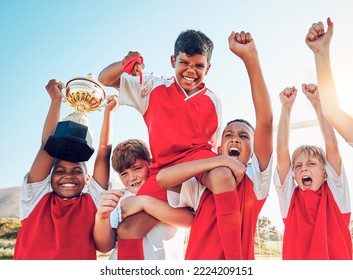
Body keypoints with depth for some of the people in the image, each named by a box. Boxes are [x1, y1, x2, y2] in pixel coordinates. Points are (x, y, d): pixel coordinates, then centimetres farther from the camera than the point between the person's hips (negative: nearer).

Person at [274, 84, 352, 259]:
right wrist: (286, 107, 2)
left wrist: (316, 103, 2)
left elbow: (332, 146, 2)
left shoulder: (334, 194, 8)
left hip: (337, 257, -1)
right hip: (296, 257, 1)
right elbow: (282, 152, 1)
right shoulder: (290, 197, 8)